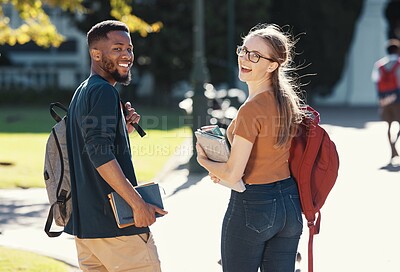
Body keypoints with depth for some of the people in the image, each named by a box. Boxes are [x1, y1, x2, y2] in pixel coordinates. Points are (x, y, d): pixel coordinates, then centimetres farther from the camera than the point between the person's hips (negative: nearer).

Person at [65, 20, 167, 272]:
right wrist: (138, 203, -22)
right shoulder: (103, 91, -12)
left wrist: (124, 130, 9)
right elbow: (100, 155, -23)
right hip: (114, 223, -10)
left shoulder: (82, 92, 18)